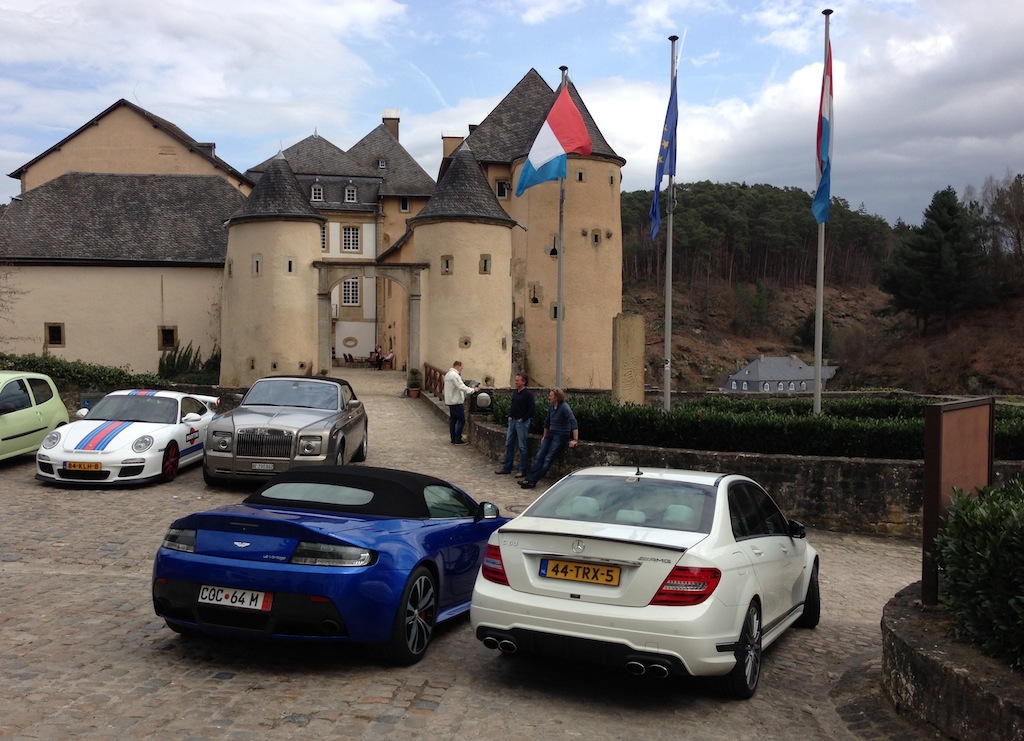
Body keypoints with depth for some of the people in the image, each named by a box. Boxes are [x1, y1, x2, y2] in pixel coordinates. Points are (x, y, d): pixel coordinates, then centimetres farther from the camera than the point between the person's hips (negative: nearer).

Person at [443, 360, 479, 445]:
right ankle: (458, 439, -5)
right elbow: (462, 387, -25)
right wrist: (473, 390, -19)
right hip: (456, 402, -10)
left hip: (450, 401, 10)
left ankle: (453, 439, 13)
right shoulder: (455, 375, -18)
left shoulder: (448, 374, 15)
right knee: (461, 420, -5)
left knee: (452, 420, 11)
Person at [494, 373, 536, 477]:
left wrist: (523, 419, -14)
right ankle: (507, 467, 21)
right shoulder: (514, 392, 10)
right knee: (509, 444, 12)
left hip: (522, 422, -8)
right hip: (512, 421, 8)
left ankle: (522, 470, 4)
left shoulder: (528, 394, -13)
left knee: (522, 447, -2)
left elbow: (532, 410, -18)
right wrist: (510, 416, 11)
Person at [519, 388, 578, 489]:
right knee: (539, 456, -5)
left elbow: (573, 422, -24)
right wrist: (544, 436, 25)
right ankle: (529, 479, -9)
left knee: (548, 459, -14)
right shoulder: (551, 406, 8)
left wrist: (575, 440, -28)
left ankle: (532, 481, -17)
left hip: (561, 436, -8)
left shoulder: (564, 407, -16)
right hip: (550, 434, 8)